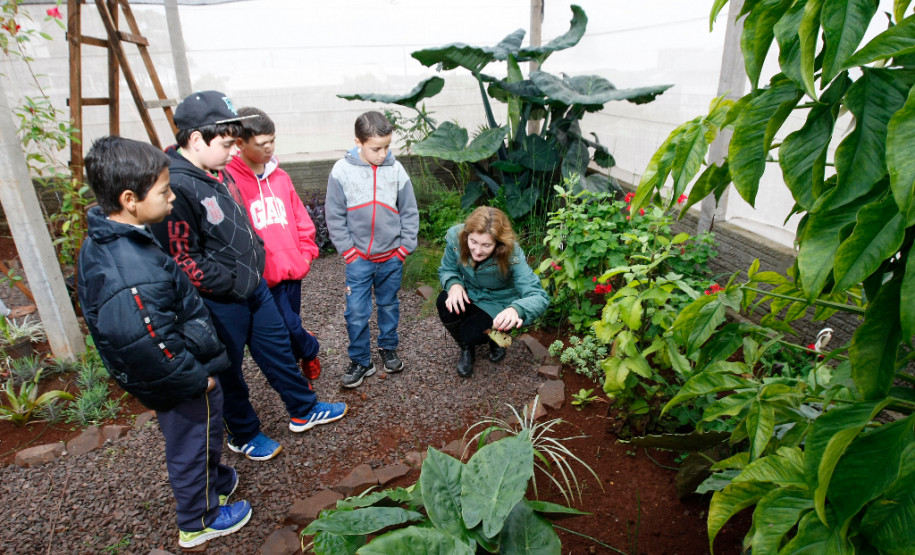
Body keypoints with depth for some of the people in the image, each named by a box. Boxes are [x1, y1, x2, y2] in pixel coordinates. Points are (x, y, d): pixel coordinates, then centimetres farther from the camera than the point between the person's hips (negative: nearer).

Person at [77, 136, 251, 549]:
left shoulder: (102, 242, -3)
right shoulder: (131, 273, -36)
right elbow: (147, 348, -36)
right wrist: (196, 378, -20)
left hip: (173, 378, 9)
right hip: (181, 386, -9)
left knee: (195, 439, 29)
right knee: (193, 444, 15)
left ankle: (213, 481, 55)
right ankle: (199, 521, 40)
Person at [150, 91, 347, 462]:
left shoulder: (216, 172, 4)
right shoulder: (176, 188, -25)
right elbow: (183, 259, -25)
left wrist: (256, 253, 7)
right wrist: (233, 283, -19)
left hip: (254, 285, 9)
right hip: (221, 303, -8)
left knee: (278, 348, 20)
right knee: (229, 370, 13)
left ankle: (303, 410, 39)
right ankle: (243, 435, 36)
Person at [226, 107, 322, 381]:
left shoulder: (280, 176, 9)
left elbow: (301, 218, 15)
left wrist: (305, 254, 7)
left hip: (293, 270, 5)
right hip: (265, 276, -5)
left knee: (287, 328, 15)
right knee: (289, 327, -2)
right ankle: (310, 350, 28)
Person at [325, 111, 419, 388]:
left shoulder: (396, 169, -5)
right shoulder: (342, 171, -9)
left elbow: (410, 212, 2)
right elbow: (334, 216, -3)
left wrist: (405, 248, -1)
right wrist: (348, 251, -6)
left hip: (392, 256, 2)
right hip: (358, 258, -1)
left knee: (389, 305, 17)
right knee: (356, 312, 1)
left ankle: (388, 347, 37)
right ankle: (360, 361, 18)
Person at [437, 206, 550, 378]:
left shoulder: (512, 255, -33)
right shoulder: (455, 237, -25)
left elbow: (539, 297, -38)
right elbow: (446, 270, -6)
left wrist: (516, 309, -62)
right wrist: (454, 283, -32)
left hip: (498, 303, -3)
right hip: (469, 294, 4)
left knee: (472, 334, -27)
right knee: (445, 303, -28)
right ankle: (466, 350, 3)